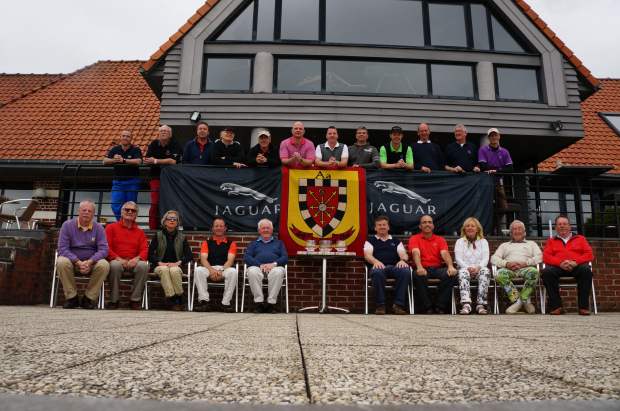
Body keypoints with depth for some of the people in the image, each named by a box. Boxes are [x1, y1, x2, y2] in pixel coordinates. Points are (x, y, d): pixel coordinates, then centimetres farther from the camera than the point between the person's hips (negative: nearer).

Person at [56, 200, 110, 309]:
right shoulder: (67, 225, -2)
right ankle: (71, 297, -16)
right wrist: (78, 262, -23)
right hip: (72, 261, 0)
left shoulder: (98, 228, 0)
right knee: (61, 262, -32)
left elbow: (103, 249, -7)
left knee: (104, 265, -30)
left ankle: (89, 298, -14)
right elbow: (62, 248, -9)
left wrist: (89, 262, -25)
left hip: (91, 263, 0)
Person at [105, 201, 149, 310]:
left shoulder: (139, 232, 17)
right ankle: (114, 300, -18)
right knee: (115, 265, -37)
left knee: (144, 265, -31)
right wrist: (118, 259, -15)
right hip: (116, 260, -1)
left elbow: (144, 250, 8)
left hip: (133, 262, 2)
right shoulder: (111, 227, 11)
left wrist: (136, 258, -15)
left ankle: (135, 300, -18)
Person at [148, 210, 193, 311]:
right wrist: (159, 263, -14)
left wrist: (178, 263, -13)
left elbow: (189, 256, 3)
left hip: (176, 266, 0)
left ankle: (178, 298, -23)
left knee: (174, 270, -35)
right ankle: (172, 299, -37)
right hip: (160, 266, 0)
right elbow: (150, 254, 2)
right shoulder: (158, 235, 10)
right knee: (164, 270, -35)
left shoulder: (182, 237, 11)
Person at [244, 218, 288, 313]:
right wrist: (260, 265, -8)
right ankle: (259, 301, -33)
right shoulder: (254, 243, 28)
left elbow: (285, 257, 13)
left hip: (274, 267, 0)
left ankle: (271, 302, -34)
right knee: (252, 272, -36)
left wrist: (274, 263, -9)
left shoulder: (278, 243, 28)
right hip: (257, 267, 1)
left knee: (278, 272, -37)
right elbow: (246, 257, 10)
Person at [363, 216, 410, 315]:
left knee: (406, 271, -33)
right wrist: (375, 261, -20)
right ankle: (380, 305, -27)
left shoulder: (396, 242, 28)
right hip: (378, 266, -2)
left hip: (394, 267, 2)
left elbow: (403, 254, 12)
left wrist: (403, 260, -14)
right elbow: (367, 255, 4)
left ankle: (398, 304, -27)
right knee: (377, 272, -40)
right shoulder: (370, 241, 22)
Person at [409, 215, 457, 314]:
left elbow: (445, 253, -2)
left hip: (438, 268, 2)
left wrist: (450, 266, -24)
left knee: (449, 274, -28)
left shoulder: (440, 239, 16)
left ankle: (441, 308, -22)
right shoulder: (414, 238, 9)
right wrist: (419, 267, -31)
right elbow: (416, 253, -10)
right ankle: (427, 308, -25)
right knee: (418, 276, -35)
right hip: (423, 269, -2)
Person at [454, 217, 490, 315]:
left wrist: (478, 267, -17)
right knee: (463, 272, -36)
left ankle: (481, 305, -38)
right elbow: (458, 259, 2)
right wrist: (468, 268, -17)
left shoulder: (483, 242, 19)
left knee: (485, 271, -34)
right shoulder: (459, 242, 16)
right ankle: (466, 304, -51)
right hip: (465, 268, -1)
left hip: (479, 269, 1)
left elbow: (485, 258, 3)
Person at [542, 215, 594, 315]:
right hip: (558, 266, 0)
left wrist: (575, 262, -10)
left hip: (577, 266, 0)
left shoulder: (580, 238, 25)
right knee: (547, 271, -34)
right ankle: (556, 306, -28)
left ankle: (584, 306, -28)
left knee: (586, 270, -36)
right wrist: (560, 263, -12)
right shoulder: (551, 241, 24)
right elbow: (546, 257, 9)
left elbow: (589, 255, 11)